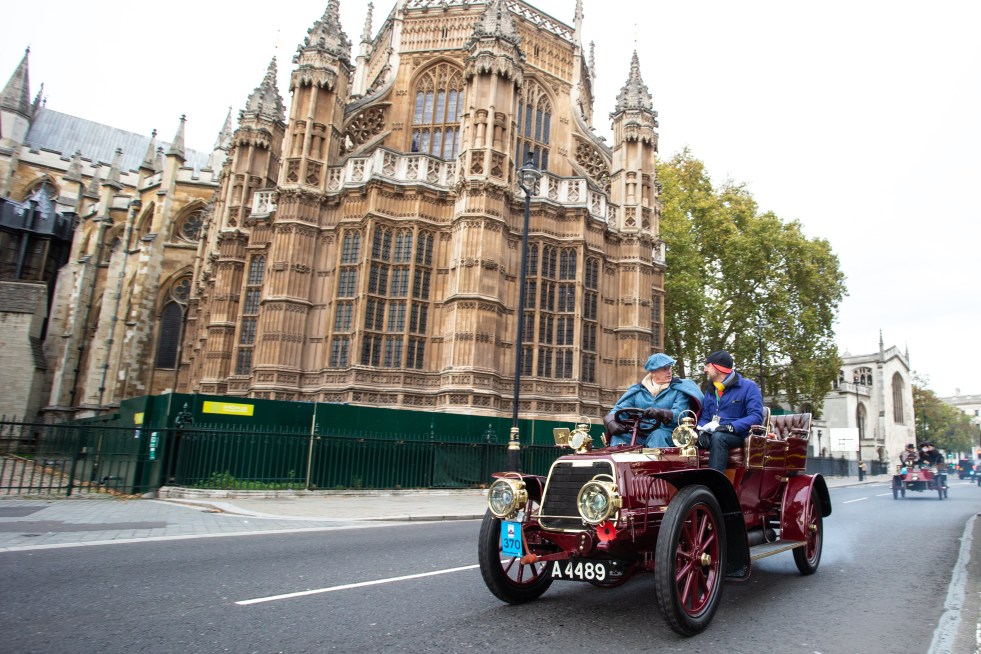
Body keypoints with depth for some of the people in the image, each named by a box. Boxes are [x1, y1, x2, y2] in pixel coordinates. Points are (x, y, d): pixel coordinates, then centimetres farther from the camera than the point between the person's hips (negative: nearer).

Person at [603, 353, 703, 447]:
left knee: (658, 435, -36)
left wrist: (660, 413, -32)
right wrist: (611, 422, -18)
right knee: (618, 436, -24)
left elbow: (679, 414, -11)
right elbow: (618, 410, 7)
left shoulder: (678, 388, 6)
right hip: (640, 434, 3)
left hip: (666, 434, -3)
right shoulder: (637, 390, 14)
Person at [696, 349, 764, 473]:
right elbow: (704, 417, 14)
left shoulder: (748, 386, -2)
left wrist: (729, 427, -25)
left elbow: (756, 417, -13)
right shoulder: (710, 391, 19)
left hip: (738, 435, -5)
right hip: (714, 435, 5)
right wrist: (702, 430, -10)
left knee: (718, 437, -38)